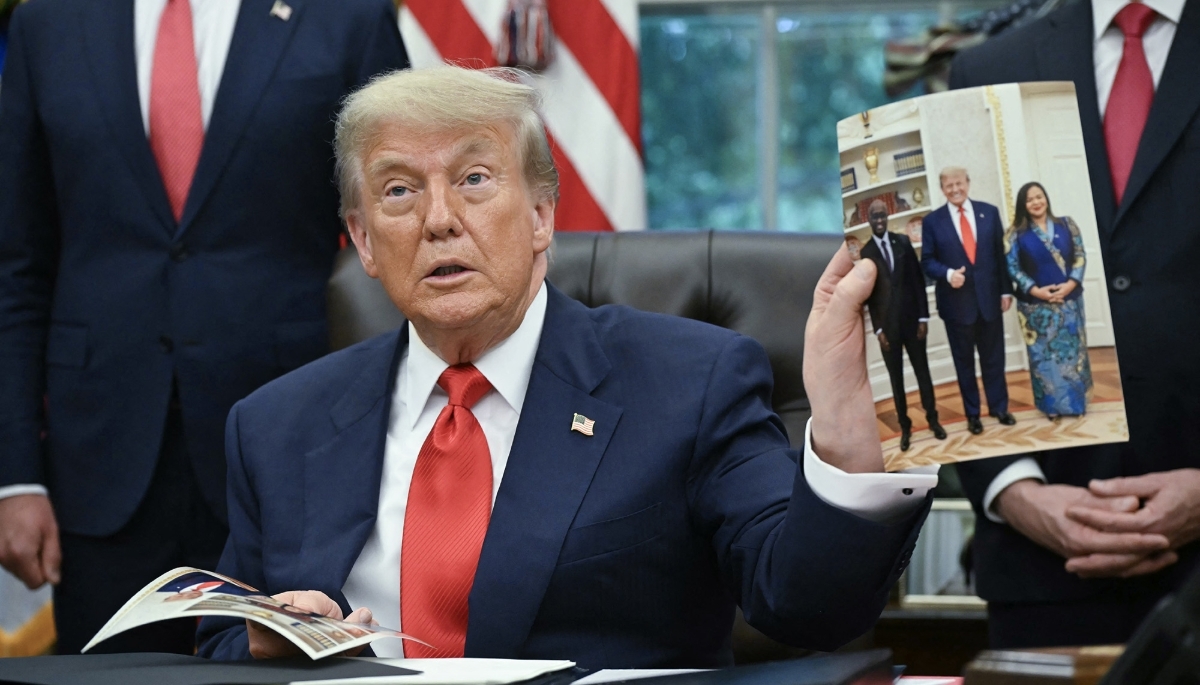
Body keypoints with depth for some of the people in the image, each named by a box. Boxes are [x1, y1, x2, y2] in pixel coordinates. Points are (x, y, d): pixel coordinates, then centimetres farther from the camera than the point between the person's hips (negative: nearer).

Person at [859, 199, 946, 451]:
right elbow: (869, 294, -2)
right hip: (887, 324, -1)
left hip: (911, 318, 1)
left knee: (922, 372, 8)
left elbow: (918, 279, 3)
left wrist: (923, 316, -2)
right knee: (896, 378, 5)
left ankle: (932, 419, 19)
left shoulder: (902, 242, 2)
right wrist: (878, 328, -6)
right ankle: (905, 427, 12)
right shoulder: (866, 253, -3)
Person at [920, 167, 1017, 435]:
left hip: (989, 297, 1)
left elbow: (1000, 253, 5)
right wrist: (948, 274, -20)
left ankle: (999, 407, 24)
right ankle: (972, 414, 19)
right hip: (956, 300, -1)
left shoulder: (989, 212, 3)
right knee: (964, 361, 9)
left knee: (993, 357, 10)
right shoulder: (932, 221, -2)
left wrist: (1006, 290, 2)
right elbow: (927, 261, -1)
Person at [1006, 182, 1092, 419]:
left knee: (1073, 350, 7)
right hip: (1036, 305, -2)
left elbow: (1080, 256, 1)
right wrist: (1035, 290, -16)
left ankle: (1076, 401, 17)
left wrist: (1071, 283, -13)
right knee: (1044, 354, 3)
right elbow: (1012, 267, -5)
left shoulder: (1066, 224, 4)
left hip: (1069, 299, 2)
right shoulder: (1017, 234, -1)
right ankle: (1053, 405, 10)